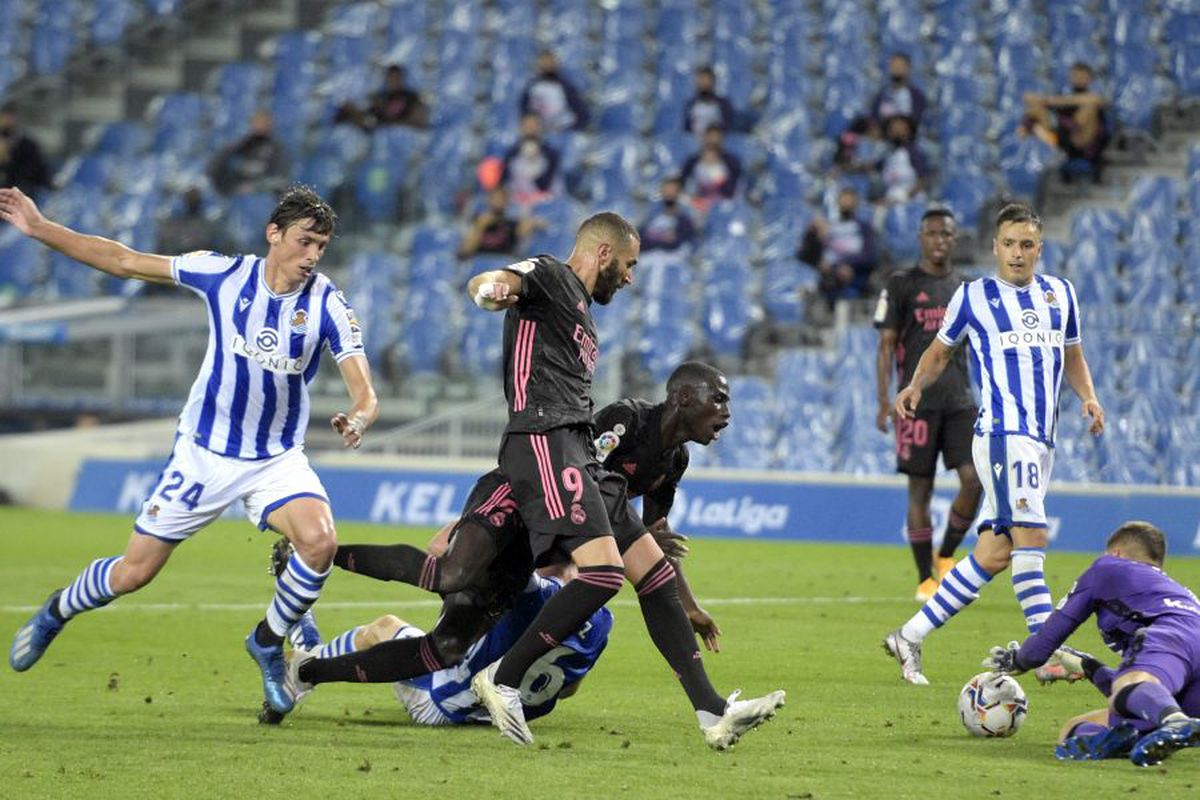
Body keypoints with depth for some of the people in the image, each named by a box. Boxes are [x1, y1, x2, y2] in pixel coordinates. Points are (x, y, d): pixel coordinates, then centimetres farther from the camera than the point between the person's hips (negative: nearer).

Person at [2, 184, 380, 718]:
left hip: (276, 461, 0)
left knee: (320, 539, -29)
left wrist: (357, 419, -43)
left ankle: (269, 643, -2)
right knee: (132, 574, 3)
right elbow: (125, 262, -2)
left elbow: (364, 393, -19)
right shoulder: (225, 274, -10)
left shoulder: (328, 305, -12)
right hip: (203, 451, 0)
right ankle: (55, 613, 37)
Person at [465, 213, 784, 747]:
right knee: (604, 570, -24)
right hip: (544, 441, -10)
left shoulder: (581, 310, 31)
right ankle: (502, 681, -15)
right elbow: (486, 283, -17)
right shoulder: (550, 276, 4)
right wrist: (491, 288, -45)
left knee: (656, 572, 4)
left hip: (579, 455, 10)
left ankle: (712, 714, 1)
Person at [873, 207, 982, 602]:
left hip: (960, 400, 4)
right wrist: (884, 400, -10)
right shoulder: (901, 285, 1)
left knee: (974, 479, -10)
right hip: (918, 401, -4)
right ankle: (925, 579, 5)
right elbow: (886, 345, -1)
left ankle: (946, 556, 10)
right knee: (920, 489, -1)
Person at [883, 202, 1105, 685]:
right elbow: (941, 350, 13)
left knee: (993, 554, 4)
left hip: (1042, 439, 6)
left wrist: (1088, 396, 6)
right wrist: (916, 386, -5)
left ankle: (910, 638, 11)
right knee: (1031, 535, -19)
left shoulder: (1060, 293, 15)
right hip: (1002, 432, -6)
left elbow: (1072, 356, 24)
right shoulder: (973, 296, 2)